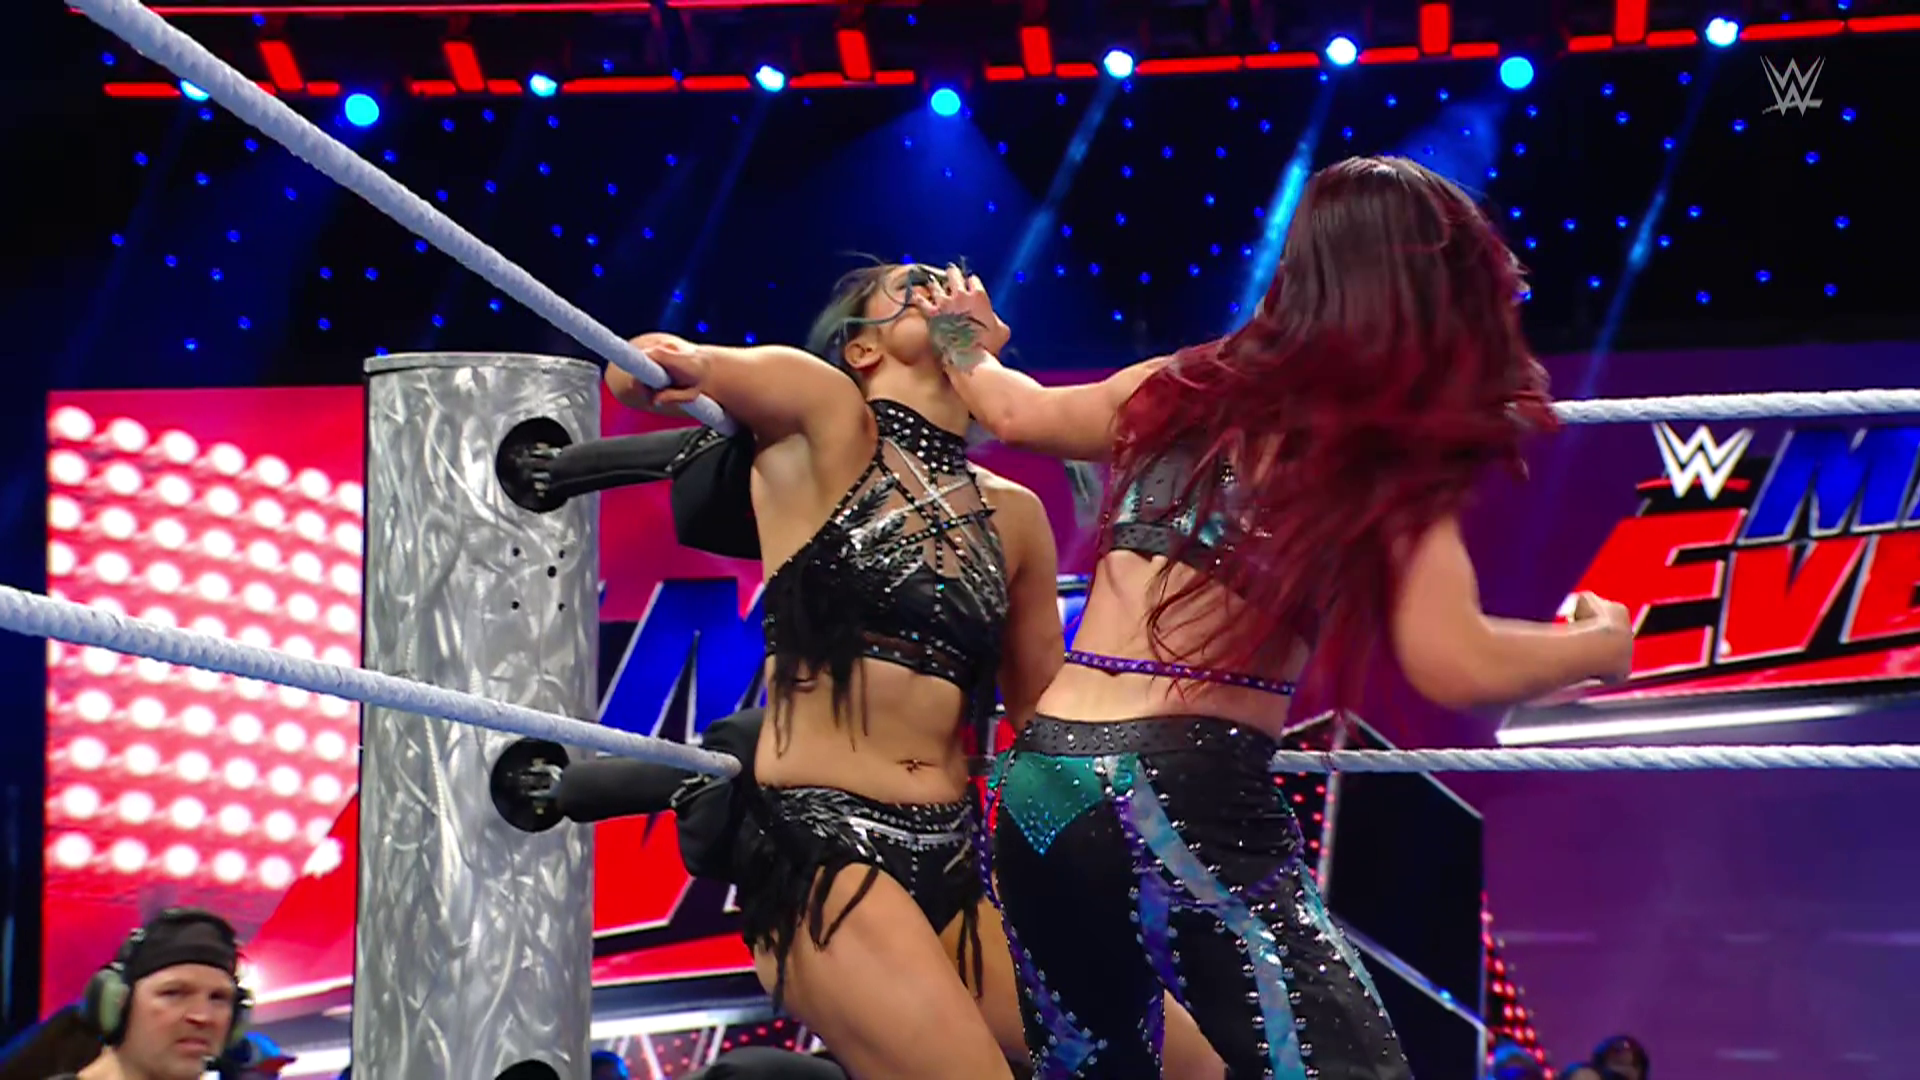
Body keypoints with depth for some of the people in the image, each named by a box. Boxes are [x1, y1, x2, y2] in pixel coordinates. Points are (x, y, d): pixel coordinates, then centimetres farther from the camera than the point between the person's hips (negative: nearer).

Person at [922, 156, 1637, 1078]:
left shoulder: (1186, 387, 13)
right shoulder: (1391, 457, -3)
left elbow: (1019, 413, 29)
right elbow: (1454, 667, -13)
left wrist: (968, 349, 51)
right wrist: (1602, 644, 5)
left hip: (1038, 786, 7)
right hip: (1190, 796, -7)